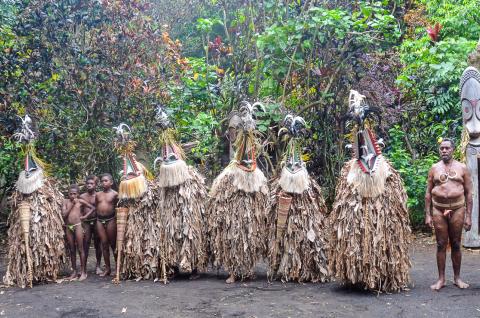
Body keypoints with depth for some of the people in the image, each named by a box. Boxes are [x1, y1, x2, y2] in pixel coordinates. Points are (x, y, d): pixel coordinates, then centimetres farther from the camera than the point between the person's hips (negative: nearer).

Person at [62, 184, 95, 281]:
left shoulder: (80, 201, 0)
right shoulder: (66, 201, 5)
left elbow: (93, 208, 6)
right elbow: (64, 214, -5)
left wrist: (85, 216, -2)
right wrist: (71, 204, -7)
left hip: (77, 225, -3)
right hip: (68, 227, 3)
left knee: (80, 249, -1)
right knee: (72, 250, 9)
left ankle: (83, 272, 4)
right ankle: (74, 272, 16)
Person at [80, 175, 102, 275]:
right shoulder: (82, 197, 6)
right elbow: (80, 211, 7)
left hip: (96, 221, -1)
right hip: (86, 222, 1)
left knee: (97, 244, 6)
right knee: (85, 244, 0)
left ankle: (98, 266, 16)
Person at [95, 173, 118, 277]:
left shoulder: (114, 194, -4)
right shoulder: (97, 194, 10)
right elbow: (95, 207, 15)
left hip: (110, 219, -4)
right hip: (99, 220, 4)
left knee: (113, 244, 1)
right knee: (104, 244, 6)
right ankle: (107, 268, 13)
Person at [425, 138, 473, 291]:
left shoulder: (462, 168, 4)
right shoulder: (434, 168, 6)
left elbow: (468, 193, 4)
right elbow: (428, 193, 7)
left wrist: (468, 216, -1)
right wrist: (427, 215, 1)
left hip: (457, 209, 0)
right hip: (438, 210, 1)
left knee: (456, 245, 7)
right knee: (441, 245, 4)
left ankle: (457, 278, 19)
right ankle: (441, 279, 11)